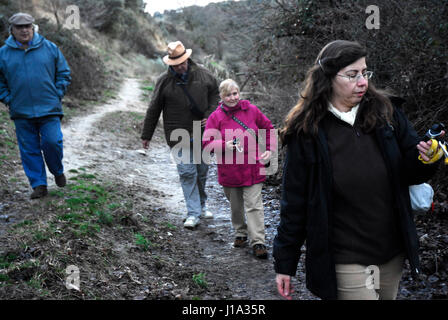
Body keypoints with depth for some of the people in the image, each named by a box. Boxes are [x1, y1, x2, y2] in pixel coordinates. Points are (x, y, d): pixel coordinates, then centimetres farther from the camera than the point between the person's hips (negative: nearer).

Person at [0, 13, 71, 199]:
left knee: (52, 142, -9)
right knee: (29, 149, 4)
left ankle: (58, 172, 20)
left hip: (49, 109, -1)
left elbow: (63, 73, 9)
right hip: (21, 113, 1)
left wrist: (57, 95, 0)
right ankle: (39, 185, 15)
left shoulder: (50, 48, 3)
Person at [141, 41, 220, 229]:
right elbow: (153, 110, 3)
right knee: (187, 173, -6)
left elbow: (215, 94, 14)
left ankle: (201, 206, 34)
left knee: (202, 171, 14)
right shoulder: (164, 81, -4)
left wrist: (209, 115, -3)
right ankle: (193, 213, -2)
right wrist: (146, 135, 6)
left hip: (202, 134, 3)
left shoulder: (203, 75, 1)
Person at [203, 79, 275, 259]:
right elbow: (207, 143, -4)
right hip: (229, 171, 1)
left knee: (254, 205, -3)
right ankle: (240, 234, 34)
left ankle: (258, 242, 0)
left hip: (252, 169, 0)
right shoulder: (215, 117, -3)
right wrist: (224, 145, -21)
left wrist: (268, 150, 5)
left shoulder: (251, 110, 2)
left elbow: (268, 128, 15)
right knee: (235, 206, 14)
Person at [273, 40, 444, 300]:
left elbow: (409, 174, 7)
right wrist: (284, 264, -3)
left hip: (393, 254, 4)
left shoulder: (387, 112, -2)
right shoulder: (307, 132, -10)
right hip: (346, 263, -4)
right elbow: (294, 203, -6)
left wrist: (425, 159, -16)